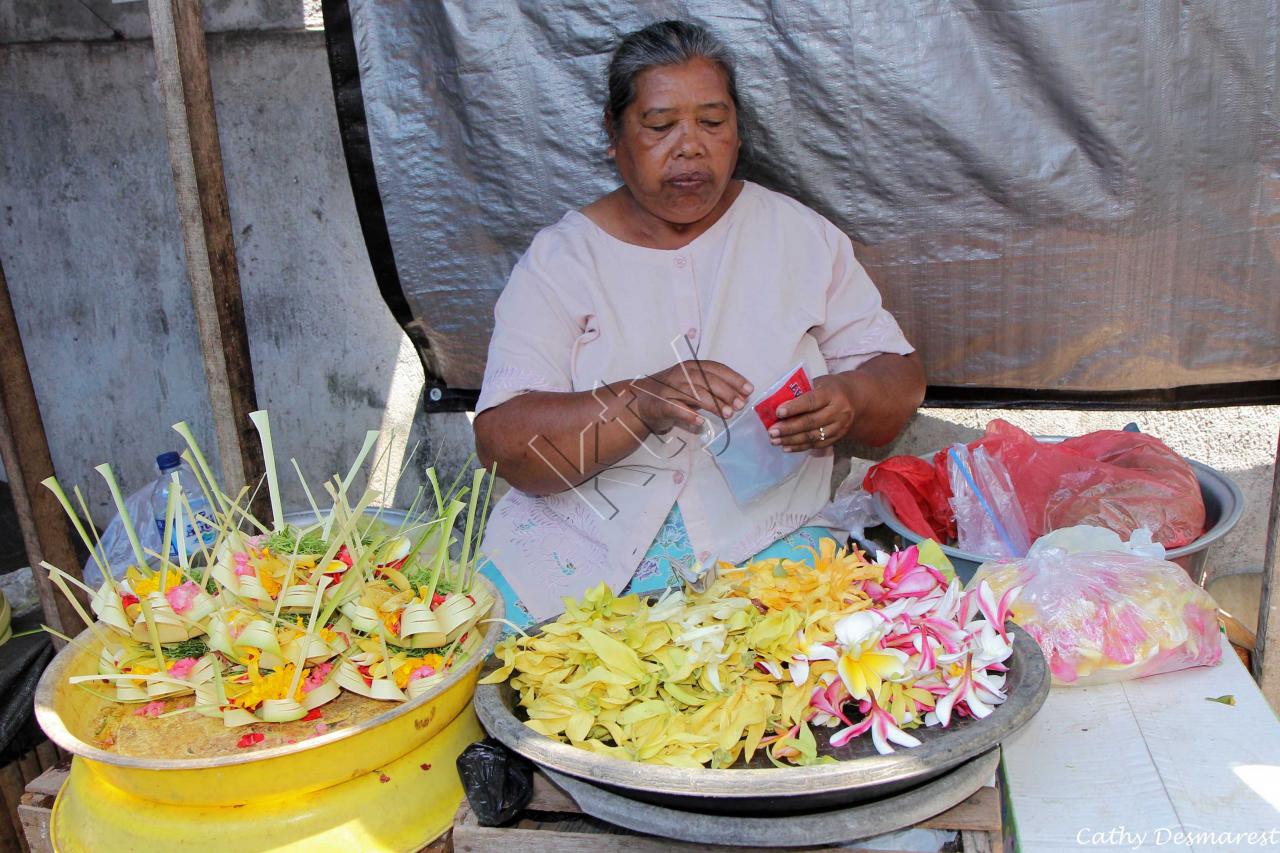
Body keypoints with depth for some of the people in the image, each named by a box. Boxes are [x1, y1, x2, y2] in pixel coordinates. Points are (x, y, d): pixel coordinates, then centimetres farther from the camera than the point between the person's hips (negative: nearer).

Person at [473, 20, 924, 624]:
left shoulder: (800, 235, 9)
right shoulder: (560, 258, 3)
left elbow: (901, 378, 9)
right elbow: (501, 442, -8)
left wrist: (848, 402, -16)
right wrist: (640, 404, -26)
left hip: (762, 542, 1)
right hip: (578, 547, 0)